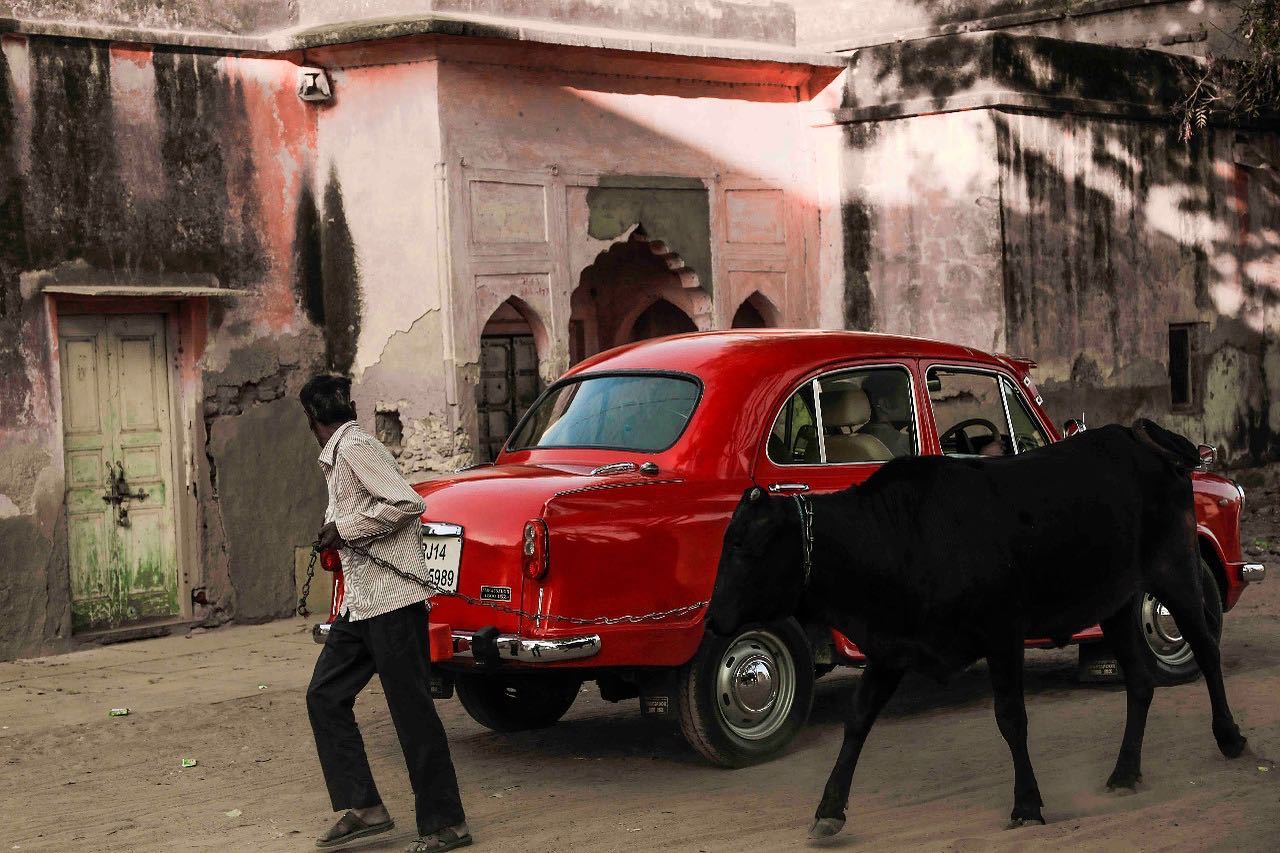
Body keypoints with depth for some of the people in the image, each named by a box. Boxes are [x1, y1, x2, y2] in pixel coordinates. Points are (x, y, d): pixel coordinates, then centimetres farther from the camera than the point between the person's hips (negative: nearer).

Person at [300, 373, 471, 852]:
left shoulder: (354, 447, -12)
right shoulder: (337, 457, 17)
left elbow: (407, 504, -22)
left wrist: (345, 529, -14)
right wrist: (335, 533, 15)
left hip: (392, 597, -10)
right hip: (361, 603, 10)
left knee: (411, 707, -5)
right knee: (325, 696, 7)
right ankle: (363, 807, 9)